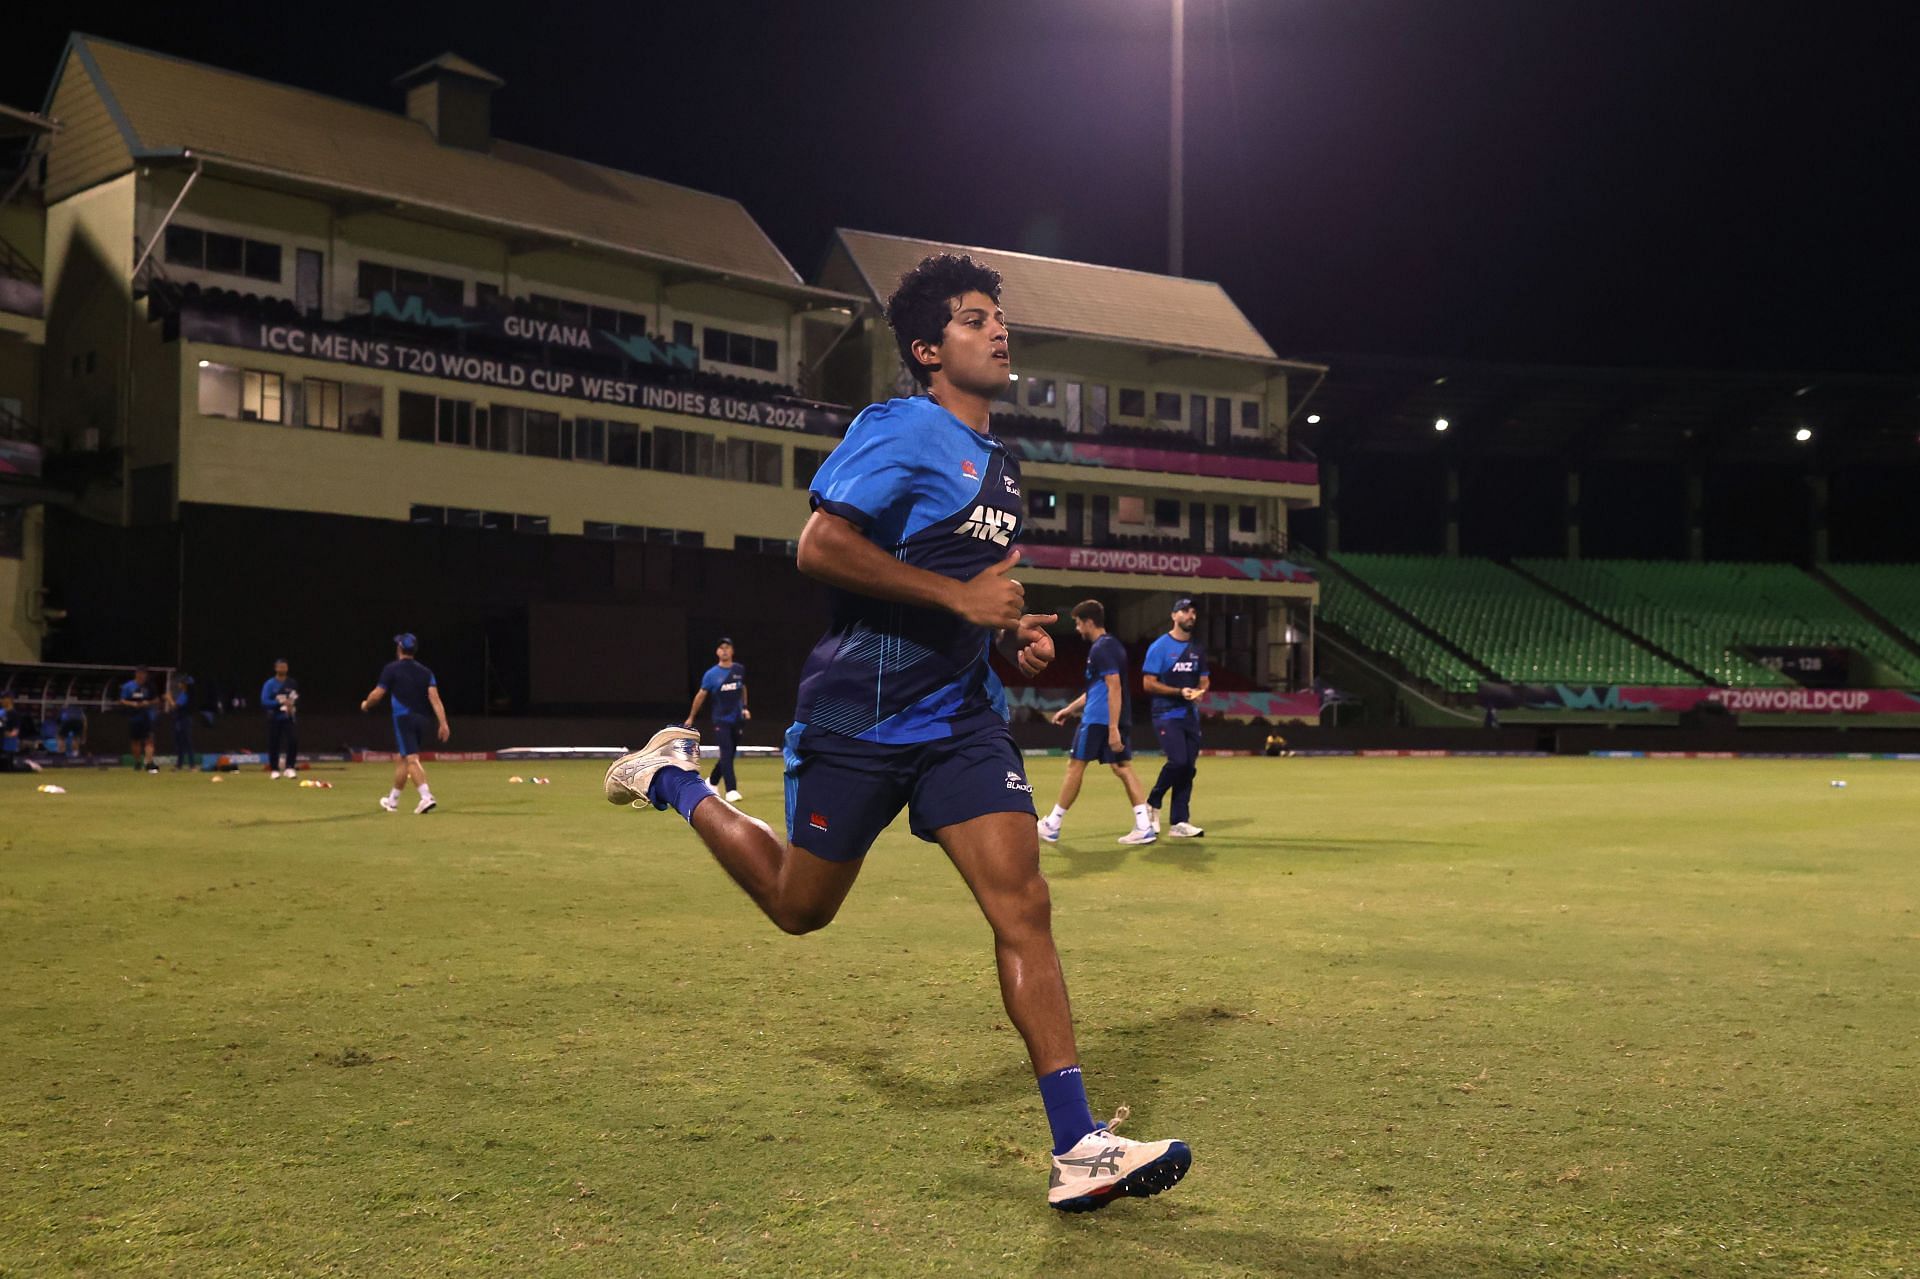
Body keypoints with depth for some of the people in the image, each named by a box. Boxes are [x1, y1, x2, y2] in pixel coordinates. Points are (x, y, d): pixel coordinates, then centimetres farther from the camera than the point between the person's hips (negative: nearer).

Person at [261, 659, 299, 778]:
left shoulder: (293, 683, 7)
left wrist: (293, 707, -7)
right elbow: (264, 701, -12)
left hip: (288, 718, 2)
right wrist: (280, 703, -23)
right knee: (274, 744, 1)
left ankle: (290, 768, -8)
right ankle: (274, 770, 13)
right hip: (274, 719, -2)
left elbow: (297, 699, 14)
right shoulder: (269, 684, -4)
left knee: (293, 740, -15)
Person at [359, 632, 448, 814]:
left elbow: (377, 695, 0)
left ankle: (427, 797, -31)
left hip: (403, 718, -6)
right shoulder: (425, 672, 10)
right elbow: (435, 698, -1)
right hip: (420, 719, 6)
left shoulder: (391, 669, -2)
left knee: (412, 759, -14)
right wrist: (443, 723, -6)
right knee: (401, 759, 19)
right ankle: (393, 800, 30)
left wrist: (365, 704, 22)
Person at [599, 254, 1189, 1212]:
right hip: (859, 714, -6)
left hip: (962, 718, 6)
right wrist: (960, 595, -23)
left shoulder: (999, 462, 16)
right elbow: (819, 547, -22)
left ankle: (1077, 1150, -8)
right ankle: (678, 781, 36)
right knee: (800, 907, 10)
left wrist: (1015, 630, 10)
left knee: (1022, 904, -8)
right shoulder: (900, 430, -11)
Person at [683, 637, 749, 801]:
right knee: (726, 754, -14)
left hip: (737, 720, 4)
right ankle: (731, 790, -15)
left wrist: (744, 707, 10)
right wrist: (691, 717, 2)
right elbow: (700, 695, -1)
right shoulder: (711, 674, -7)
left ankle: (712, 782, 34)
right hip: (721, 720, -4)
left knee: (729, 755, 12)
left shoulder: (740, 670, 3)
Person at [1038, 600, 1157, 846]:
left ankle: (1052, 826, 10)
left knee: (1075, 766, 2)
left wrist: (1113, 729, -25)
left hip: (1098, 720, -9)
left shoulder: (1101, 649, -13)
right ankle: (1144, 827, -5)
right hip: (1117, 720, 9)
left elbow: (1114, 688, -21)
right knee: (1123, 768, 4)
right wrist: (1069, 709, 31)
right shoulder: (1112, 646, 18)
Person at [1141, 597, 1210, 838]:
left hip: (1190, 716, 6)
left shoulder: (1197, 650, 13)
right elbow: (1148, 683, -9)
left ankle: (1179, 822, 8)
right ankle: (1153, 803, 5)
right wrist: (1180, 692, -17)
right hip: (1167, 715, -6)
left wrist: (1200, 690, -4)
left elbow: (1204, 680, 20)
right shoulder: (1160, 647, -6)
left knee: (1189, 767, 3)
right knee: (1177, 761, -19)